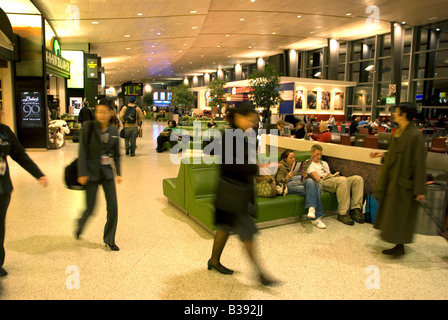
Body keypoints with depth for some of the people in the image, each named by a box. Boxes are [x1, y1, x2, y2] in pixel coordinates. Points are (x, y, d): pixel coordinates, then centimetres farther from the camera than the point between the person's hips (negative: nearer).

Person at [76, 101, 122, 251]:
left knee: (113, 207, 1)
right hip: (91, 172, -3)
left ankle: (109, 240, 18)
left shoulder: (114, 131, 2)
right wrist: (82, 173, -13)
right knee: (90, 208, 1)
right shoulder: (88, 127, -9)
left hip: (107, 172, 3)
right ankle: (80, 224, 38)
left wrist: (118, 173, 4)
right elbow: (82, 151, -10)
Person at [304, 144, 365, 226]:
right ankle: (342, 214, -34)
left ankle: (355, 210, -25)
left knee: (358, 179, -17)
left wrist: (336, 175, 2)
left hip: (335, 180, 8)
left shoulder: (324, 163, 37)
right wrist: (329, 175, -2)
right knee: (342, 180, -39)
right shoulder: (309, 164, 12)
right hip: (324, 182, -8)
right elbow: (317, 179, -3)